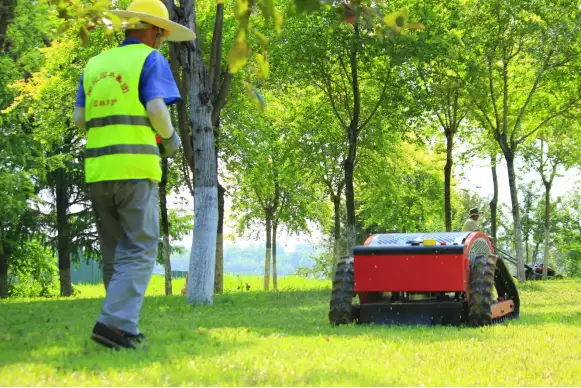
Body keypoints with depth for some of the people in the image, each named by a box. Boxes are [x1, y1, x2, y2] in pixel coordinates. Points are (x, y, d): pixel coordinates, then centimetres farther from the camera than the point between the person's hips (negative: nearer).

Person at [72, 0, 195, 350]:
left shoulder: (95, 64, 18)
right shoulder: (151, 60, 1)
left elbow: (79, 118, 13)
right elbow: (156, 108, -11)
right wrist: (171, 139, 5)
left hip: (97, 167, 6)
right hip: (135, 166, -6)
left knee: (115, 252, 13)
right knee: (140, 251, -5)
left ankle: (125, 327, 15)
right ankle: (115, 322, -18)